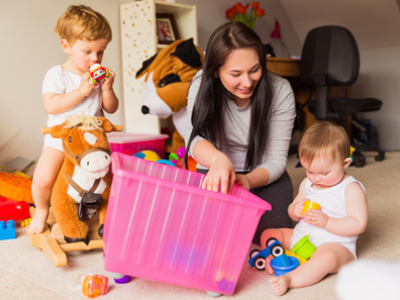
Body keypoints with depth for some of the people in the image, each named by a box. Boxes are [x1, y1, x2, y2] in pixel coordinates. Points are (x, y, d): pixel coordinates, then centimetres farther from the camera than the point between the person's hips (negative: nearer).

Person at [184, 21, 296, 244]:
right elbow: (194, 137, -24)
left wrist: (248, 180, -38)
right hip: (214, 174, 1)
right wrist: (219, 159, -47)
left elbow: (276, 159, -16)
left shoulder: (280, 91, -18)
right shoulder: (202, 84, -15)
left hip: (263, 176, 0)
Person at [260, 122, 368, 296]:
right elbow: (294, 215, 16)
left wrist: (326, 222, -27)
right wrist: (295, 209, -10)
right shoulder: (307, 184, 8)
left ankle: (289, 278, -46)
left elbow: (359, 224, -17)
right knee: (268, 235, 4)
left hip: (335, 245, -7)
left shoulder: (351, 189, -11)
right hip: (300, 238, 8)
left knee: (324, 257, -40)